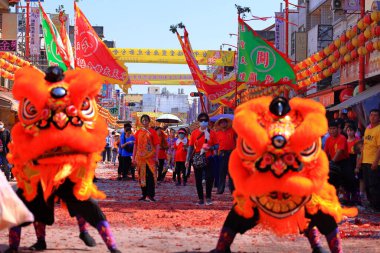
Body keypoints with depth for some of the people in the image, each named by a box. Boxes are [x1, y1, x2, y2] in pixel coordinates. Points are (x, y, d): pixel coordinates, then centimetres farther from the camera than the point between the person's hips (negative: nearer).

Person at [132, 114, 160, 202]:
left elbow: (157, 145, -2)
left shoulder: (152, 132, 1)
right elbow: (135, 145, 13)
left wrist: (156, 157, -10)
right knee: (141, 176, 7)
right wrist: (133, 157, 9)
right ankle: (144, 195, 15)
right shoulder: (138, 132, 11)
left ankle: (151, 195, -5)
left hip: (150, 157, -4)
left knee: (150, 176, -8)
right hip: (140, 158, 4)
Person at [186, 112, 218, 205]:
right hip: (197, 159, 1)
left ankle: (208, 197, 1)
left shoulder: (212, 133, 3)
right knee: (198, 180, 3)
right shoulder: (194, 133, 4)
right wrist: (187, 160, -2)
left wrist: (210, 148, -17)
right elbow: (190, 147, 4)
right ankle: (201, 199, 14)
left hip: (208, 159, -1)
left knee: (210, 178, -13)